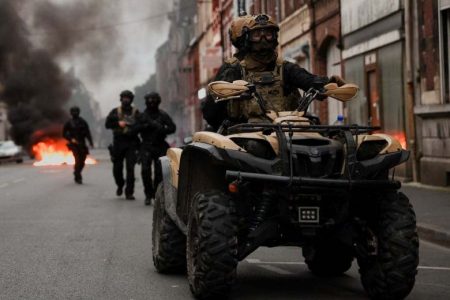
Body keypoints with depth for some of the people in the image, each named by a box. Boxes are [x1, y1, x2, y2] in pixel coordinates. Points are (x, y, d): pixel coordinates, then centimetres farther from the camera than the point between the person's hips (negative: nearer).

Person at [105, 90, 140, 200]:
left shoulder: (136, 112, 7)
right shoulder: (115, 112, 9)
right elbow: (107, 124, 1)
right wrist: (118, 123, -13)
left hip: (131, 143, -2)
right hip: (118, 142, 2)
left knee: (130, 168, -8)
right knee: (117, 167, 7)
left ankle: (129, 192, -6)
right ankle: (120, 186, 34)